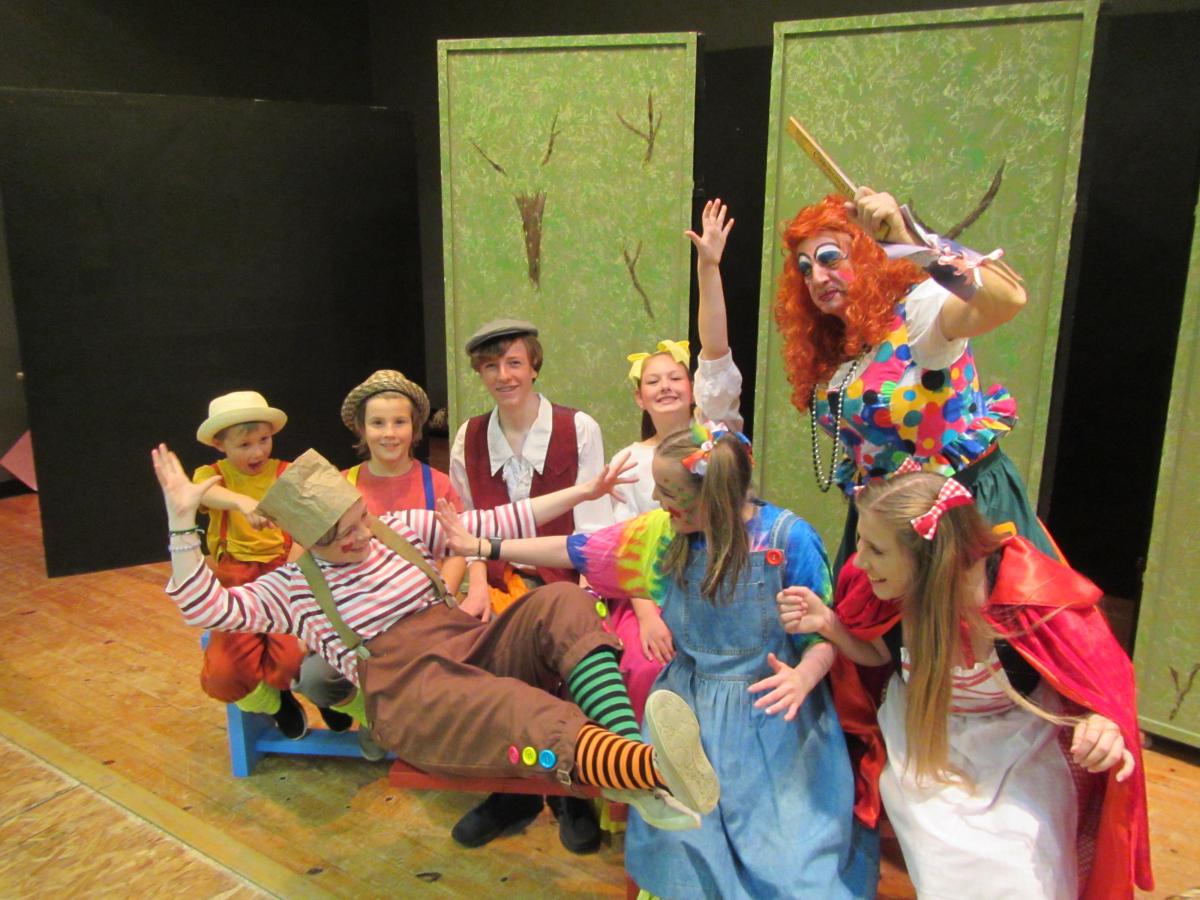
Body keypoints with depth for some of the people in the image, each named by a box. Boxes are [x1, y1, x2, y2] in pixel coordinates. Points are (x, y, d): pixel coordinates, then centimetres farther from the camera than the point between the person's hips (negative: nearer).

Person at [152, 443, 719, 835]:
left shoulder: (400, 528, 18)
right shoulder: (291, 588, 11)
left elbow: (494, 525, 17)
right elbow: (206, 607, -1)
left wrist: (581, 492, 12)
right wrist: (181, 522, -10)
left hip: (473, 645, 5)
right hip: (405, 686, -5)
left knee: (560, 603, -26)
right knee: (532, 719, -37)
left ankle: (633, 762, -46)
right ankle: (656, 765, -65)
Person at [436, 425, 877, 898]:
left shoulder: (788, 539, -14)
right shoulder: (661, 533, -3)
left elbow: (823, 635, -7)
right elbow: (577, 551, 5)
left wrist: (803, 677, -30)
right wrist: (483, 547, 8)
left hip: (770, 707, -3)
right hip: (688, 706, 3)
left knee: (791, 852, -11)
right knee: (681, 843, -6)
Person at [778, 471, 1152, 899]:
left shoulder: (1035, 598, -31)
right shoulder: (882, 589, -21)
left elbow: (1098, 683, -16)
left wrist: (1102, 729, -38)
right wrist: (828, 624, -20)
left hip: (1016, 764, -2)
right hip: (925, 759, 2)